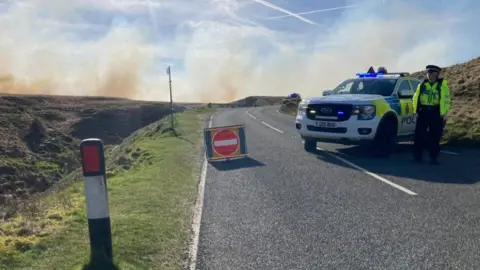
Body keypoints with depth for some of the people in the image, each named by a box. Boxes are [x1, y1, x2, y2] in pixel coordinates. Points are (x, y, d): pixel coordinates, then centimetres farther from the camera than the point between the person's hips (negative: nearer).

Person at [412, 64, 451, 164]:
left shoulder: (442, 85, 1)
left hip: (436, 113, -2)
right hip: (423, 112, 2)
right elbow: (416, 98, 14)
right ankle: (417, 156, 8)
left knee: (434, 137, 3)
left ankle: (434, 158, 12)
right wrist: (416, 110, 5)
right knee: (419, 135, 0)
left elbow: (446, 100, 1)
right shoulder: (422, 85, 9)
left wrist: (443, 112, -6)